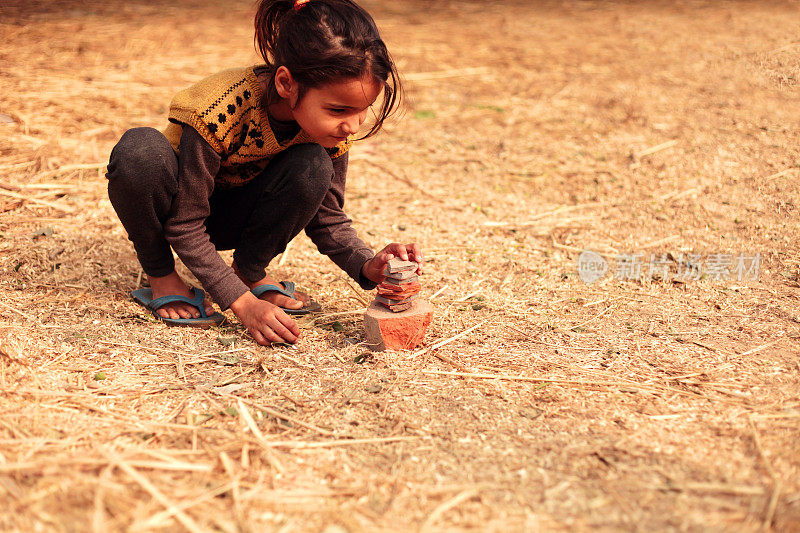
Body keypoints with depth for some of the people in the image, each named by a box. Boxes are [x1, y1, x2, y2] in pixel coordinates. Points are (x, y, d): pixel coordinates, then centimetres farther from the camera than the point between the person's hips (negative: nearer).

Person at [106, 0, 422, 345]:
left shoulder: (332, 125, -21)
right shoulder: (218, 113, -37)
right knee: (141, 151, -39)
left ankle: (250, 272, -4)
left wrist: (369, 266, -29)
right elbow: (185, 226, -29)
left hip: (236, 213, 3)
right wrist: (243, 303, -35)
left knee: (313, 168, -29)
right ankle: (161, 277, -12)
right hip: (178, 206, -3)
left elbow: (327, 216, -9)